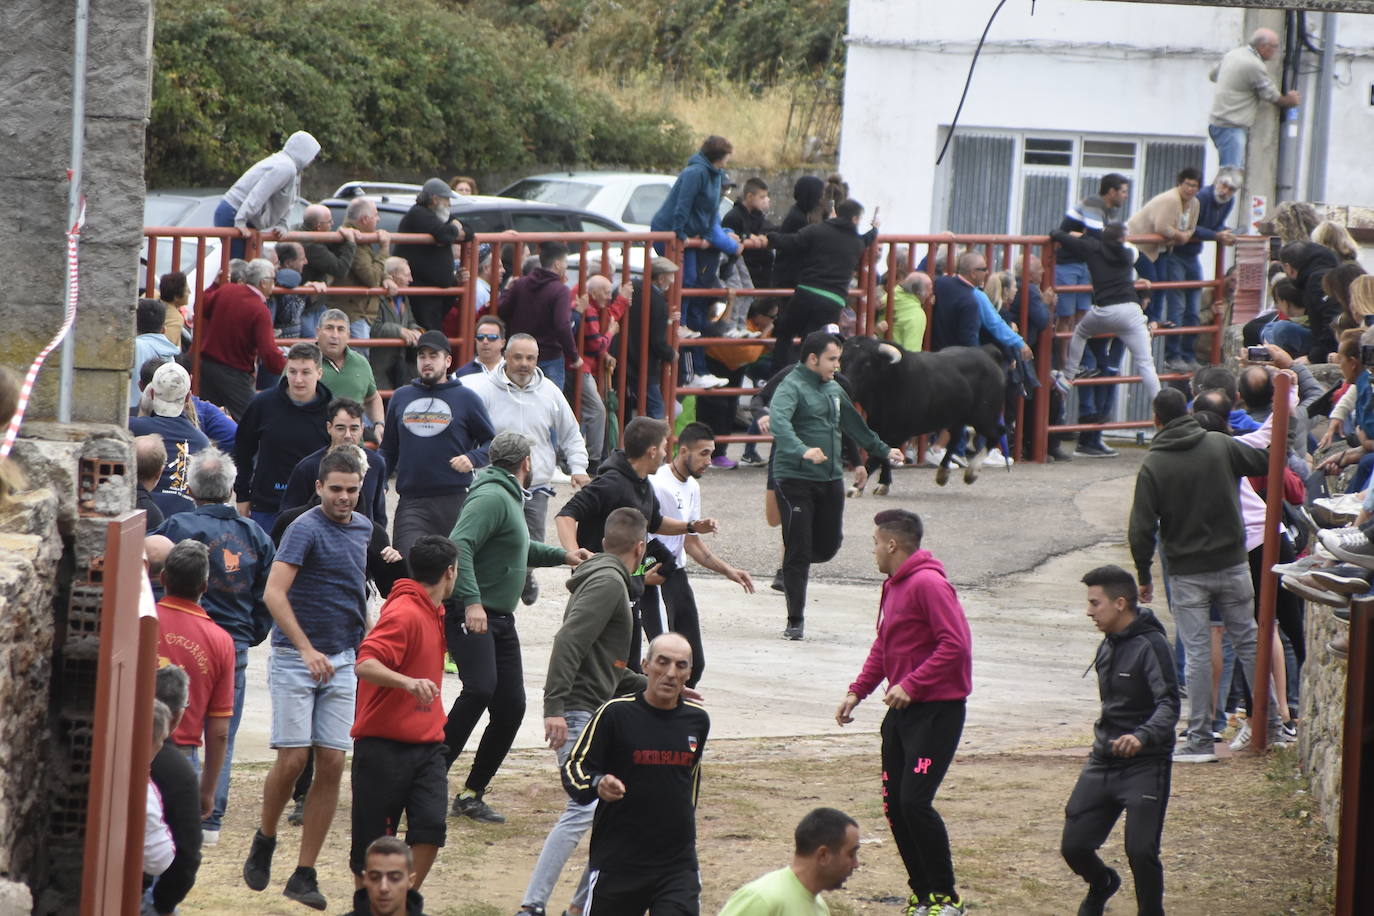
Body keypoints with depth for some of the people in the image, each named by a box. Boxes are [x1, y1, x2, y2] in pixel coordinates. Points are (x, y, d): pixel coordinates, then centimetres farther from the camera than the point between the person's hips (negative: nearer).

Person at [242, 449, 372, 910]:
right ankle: (264, 840, 19)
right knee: (293, 758, -9)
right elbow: (274, 592, -23)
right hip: (295, 659, -6)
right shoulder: (306, 529, -11)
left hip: (340, 662, 6)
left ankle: (304, 874, 3)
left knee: (331, 764, -1)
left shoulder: (362, 528, 11)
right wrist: (307, 649, -30)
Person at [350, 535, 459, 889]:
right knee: (372, 842, 1)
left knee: (431, 826, -9)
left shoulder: (432, 613, 15)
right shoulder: (404, 613, -14)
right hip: (384, 745, -8)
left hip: (426, 743, 8)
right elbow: (366, 664, -27)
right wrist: (410, 683, -42)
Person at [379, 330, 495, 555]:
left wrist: (472, 458, -11)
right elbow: (388, 450, 21)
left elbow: (492, 443, 8)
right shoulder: (401, 398, 15)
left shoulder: (466, 399, 6)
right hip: (411, 502, 1)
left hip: (455, 501, -1)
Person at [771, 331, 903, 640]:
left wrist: (882, 450, 35)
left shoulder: (834, 390, 16)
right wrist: (802, 450, -44)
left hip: (831, 480, 7)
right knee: (798, 551, -5)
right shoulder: (792, 387, -10)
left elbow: (855, 426, 32)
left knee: (828, 545, 7)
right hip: (795, 480, -7)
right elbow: (778, 420, -29)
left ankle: (791, 567, 37)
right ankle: (795, 621, 2)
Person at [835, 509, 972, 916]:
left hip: (937, 710, -10)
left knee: (914, 800, -15)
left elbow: (956, 644, -23)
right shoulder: (894, 586, 15)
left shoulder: (929, 584, -16)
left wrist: (911, 684, -24)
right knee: (894, 802, 8)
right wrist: (857, 691, 13)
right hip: (902, 711, 10)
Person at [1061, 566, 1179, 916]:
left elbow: (1168, 705, -25)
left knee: (1141, 851, -17)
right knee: (1074, 847, 5)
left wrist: (1142, 736, -41)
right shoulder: (1107, 647, 12)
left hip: (1145, 765, -7)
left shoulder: (1150, 645, -14)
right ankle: (1102, 884, 37)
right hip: (1103, 764, 7)